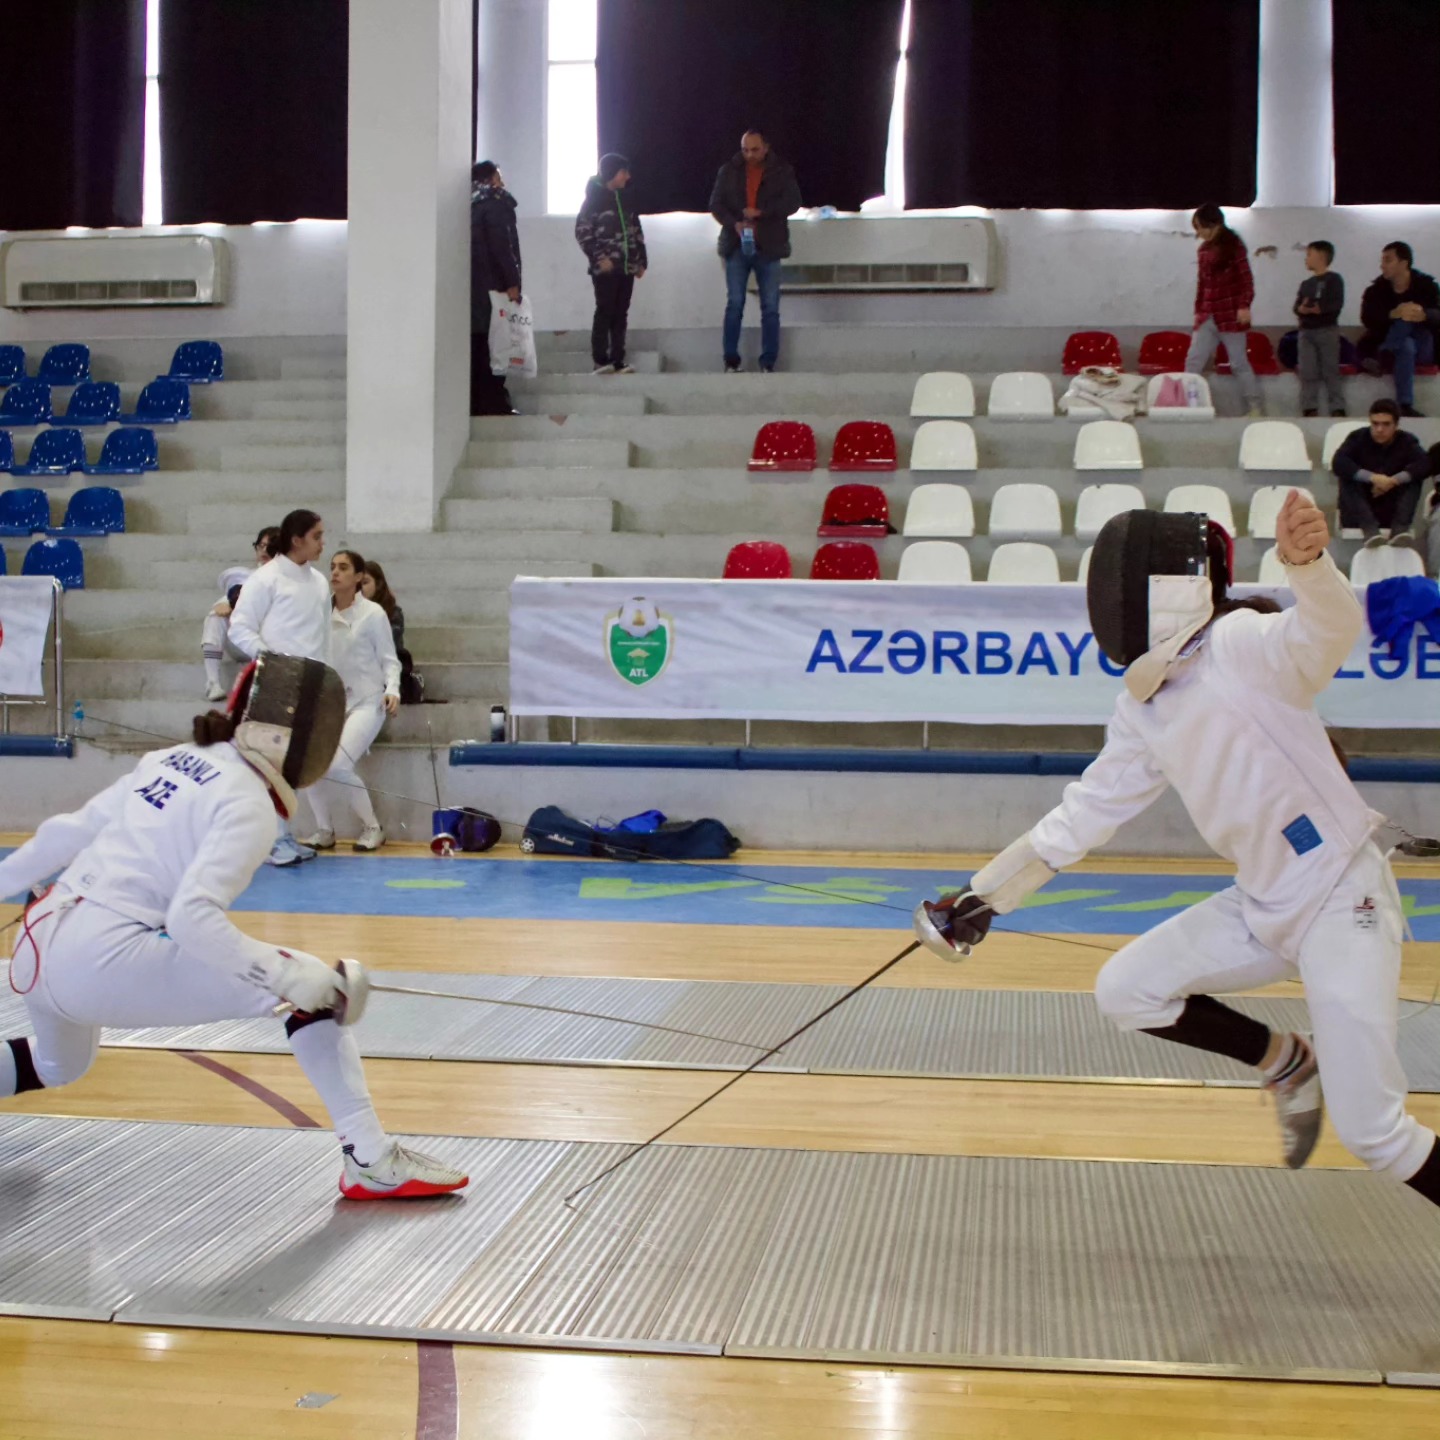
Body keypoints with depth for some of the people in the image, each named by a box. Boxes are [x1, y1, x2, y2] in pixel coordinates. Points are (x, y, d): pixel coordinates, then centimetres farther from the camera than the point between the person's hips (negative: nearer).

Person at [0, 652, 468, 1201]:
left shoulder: (173, 760, 16)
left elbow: (66, 833, 20)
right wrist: (287, 976, -19)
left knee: (58, 1066, 41)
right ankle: (371, 1162, -6)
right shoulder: (246, 803, -7)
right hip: (109, 961, -9)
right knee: (316, 986, -5)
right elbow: (192, 916, -21)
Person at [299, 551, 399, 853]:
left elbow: (388, 658, -3)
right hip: (331, 700, 4)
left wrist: (392, 690, -18)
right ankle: (324, 830, 2)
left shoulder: (373, 613, -6)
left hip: (366, 700, -4)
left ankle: (372, 828, -2)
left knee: (337, 764, -22)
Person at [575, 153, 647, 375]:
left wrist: (641, 261, 13)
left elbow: (636, 231, 19)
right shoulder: (594, 198, -4)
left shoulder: (625, 199, 15)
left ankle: (618, 362, 7)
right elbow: (582, 232, -9)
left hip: (627, 267, 6)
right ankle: (601, 361, -2)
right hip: (606, 268, -6)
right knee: (605, 312, -5)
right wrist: (598, 257, -16)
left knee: (621, 314, 5)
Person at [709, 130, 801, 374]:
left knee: (770, 308, 0)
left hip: (768, 247, -1)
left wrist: (761, 212, -17)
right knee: (734, 304, 0)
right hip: (737, 246, 1)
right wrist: (734, 223, -14)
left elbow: (792, 202, -5)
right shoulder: (729, 170, 6)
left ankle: (768, 364, 4)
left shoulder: (782, 171, 3)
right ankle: (731, 362, 4)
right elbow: (715, 204, 5)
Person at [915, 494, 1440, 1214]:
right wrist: (983, 896, 12)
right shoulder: (1145, 707, 4)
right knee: (1125, 991, 3)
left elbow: (1333, 629, -39)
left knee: (1368, 1129, -10)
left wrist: (1309, 560, -62)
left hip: (1343, 903, -7)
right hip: (1264, 905, 7)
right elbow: (1088, 811, 12)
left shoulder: (1241, 643, -18)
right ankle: (1290, 1065, 21)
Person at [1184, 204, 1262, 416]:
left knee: (1239, 363, -1)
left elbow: (1246, 278, -9)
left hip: (1230, 315, -6)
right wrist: (1198, 310, 15)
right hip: (1208, 316, 6)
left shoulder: (1233, 245, -5)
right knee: (1193, 362, 0)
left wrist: (1244, 305, -18)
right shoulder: (1204, 249, 11)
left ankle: (1255, 408, 7)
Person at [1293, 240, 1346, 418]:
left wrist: (1321, 309, -27)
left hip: (1327, 330, -5)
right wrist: (1301, 309, -14)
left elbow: (1337, 303, -12)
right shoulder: (1306, 284, 18)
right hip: (1306, 330, 5)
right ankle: (1309, 408, 3)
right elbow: (1297, 305, 9)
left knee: (1330, 370, -4)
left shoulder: (1333, 280, -1)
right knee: (1307, 372, 0)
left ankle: (1338, 408, -2)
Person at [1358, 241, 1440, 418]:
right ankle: (1405, 406, -38)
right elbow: (1367, 319, -21)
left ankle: (1380, 360, -25)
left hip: (1423, 350, 0)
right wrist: (1394, 314, -40)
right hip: (1386, 345, 0)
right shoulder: (1376, 289, -4)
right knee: (1406, 346, -35)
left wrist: (1424, 315, -42)